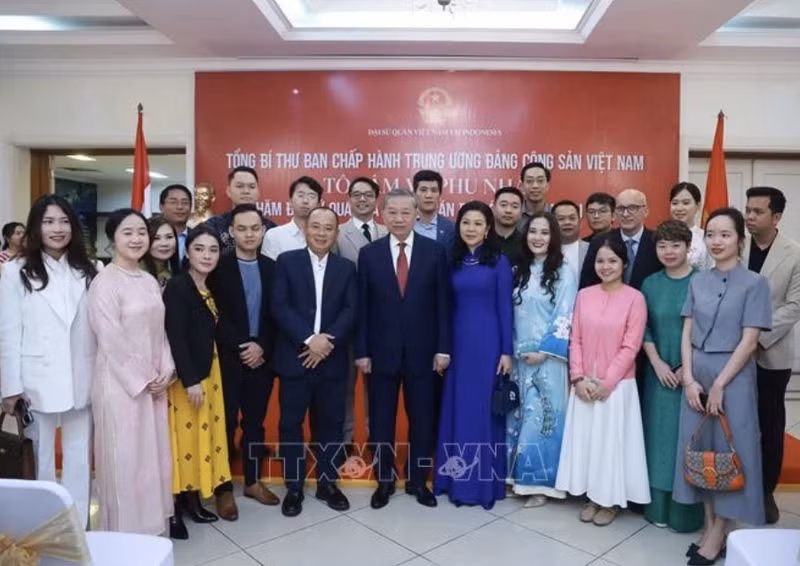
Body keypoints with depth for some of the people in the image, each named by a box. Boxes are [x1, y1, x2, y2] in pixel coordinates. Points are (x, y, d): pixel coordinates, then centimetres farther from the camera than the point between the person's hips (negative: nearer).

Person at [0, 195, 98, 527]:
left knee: (80, 458, 11)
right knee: (40, 459, 9)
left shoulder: (88, 271, 8)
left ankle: (78, 528, 24)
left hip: (81, 381, 3)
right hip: (37, 381, -3)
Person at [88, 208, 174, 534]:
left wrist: (166, 372, 0)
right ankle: (125, 533, 19)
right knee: (125, 460, 3)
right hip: (121, 384, -7)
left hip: (154, 383, 7)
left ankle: (149, 526, 28)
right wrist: (142, 381, -12)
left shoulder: (150, 281, 9)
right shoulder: (106, 282, -12)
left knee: (153, 455, 13)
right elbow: (111, 340, -16)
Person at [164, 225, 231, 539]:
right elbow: (175, 338, -20)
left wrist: (204, 375, 7)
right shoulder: (177, 287, -16)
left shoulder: (210, 288, 8)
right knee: (182, 437, 0)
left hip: (207, 371, 8)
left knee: (202, 434, 14)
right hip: (184, 376, -8)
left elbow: (208, 333, 10)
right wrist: (190, 381, -20)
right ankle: (173, 508, 14)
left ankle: (192, 498, 27)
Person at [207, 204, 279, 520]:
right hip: (228, 358, -3)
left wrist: (262, 347, -9)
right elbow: (214, 316, -9)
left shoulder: (272, 268, 6)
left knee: (255, 422, 12)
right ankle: (224, 489, 16)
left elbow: (275, 315, 4)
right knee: (226, 423, 4)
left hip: (261, 358, 3)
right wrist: (241, 347, -13)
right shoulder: (219, 267, -4)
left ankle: (253, 481, 26)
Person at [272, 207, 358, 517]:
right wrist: (309, 339, -18)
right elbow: (279, 306, -8)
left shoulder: (346, 268, 8)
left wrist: (327, 342, -14)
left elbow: (351, 311, -1)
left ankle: (327, 483, 26)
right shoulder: (287, 261, 2)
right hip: (294, 358, -1)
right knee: (291, 424, 6)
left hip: (333, 360, 2)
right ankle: (293, 487, 21)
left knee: (330, 423, 10)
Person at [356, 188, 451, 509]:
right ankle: (384, 480, 29)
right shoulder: (369, 253, 1)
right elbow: (362, 307, 0)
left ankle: (417, 480, 30)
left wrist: (443, 349, -5)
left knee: (422, 419, 12)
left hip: (422, 351, 0)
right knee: (381, 420, 11)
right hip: (381, 351, 0)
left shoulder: (435, 252, -1)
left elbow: (443, 304, -1)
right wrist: (361, 351, -3)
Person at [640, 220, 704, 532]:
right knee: (659, 435, 9)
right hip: (658, 373, 3)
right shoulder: (650, 283, 5)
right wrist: (657, 363, -6)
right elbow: (643, 328, 5)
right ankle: (658, 505, 21)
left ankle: (685, 511, 17)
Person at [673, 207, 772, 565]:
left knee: (729, 450, 4)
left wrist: (719, 385, -13)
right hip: (696, 377, 4)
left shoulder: (754, 283, -6)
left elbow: (749, 341, -10)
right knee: (700, 448, 9)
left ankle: (719, 533, 17)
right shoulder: (698, 282, 7)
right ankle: (709, 524, 24)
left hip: (733, 378, -4)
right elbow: (687, 333, 5)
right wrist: (689, 379, -5)